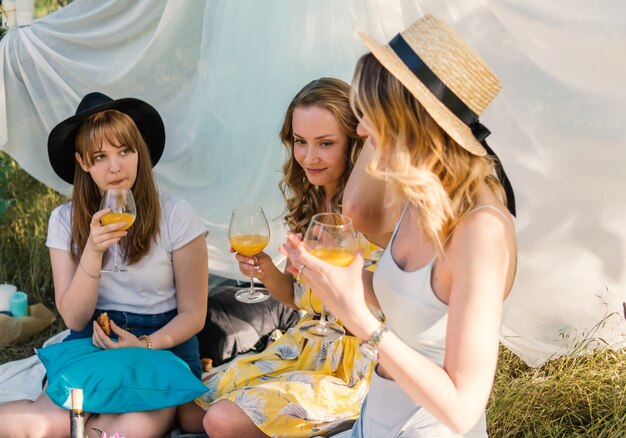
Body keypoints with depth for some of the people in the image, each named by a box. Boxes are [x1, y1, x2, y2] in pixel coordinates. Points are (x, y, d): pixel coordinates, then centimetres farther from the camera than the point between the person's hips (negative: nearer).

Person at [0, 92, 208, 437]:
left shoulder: (176, 215, -6)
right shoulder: (64, 220, 1)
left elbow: (193, 314, -1)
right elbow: (74, 318, -4)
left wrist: (145, 344, -19)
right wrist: (93, 251, -18)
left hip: (162, 344, -1)